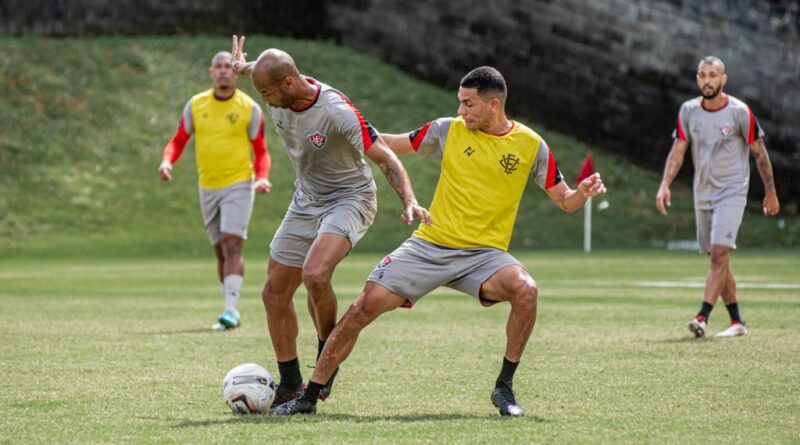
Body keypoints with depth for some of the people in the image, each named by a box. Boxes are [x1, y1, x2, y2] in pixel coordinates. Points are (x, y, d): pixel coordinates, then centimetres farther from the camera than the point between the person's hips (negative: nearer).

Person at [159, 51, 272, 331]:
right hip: (208, 188, 4)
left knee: (232, 245, -16)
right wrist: (167, 161, -10)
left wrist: (262, 178, -15)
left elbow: (260, 151, 3)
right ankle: (230, 311, 16)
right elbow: (178, 141, 11)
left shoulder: (249, 108, -3)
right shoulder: (195, 105, 5)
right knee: (220, 251, 9)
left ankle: (231, 310, -20)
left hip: (238, 185, -4)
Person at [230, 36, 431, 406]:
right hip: (305, 202, 7)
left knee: (315, 275, -32)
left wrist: (409, 202, -36)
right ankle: (290, 385, 17)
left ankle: (327, 355, -7)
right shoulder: (278, 98, -10)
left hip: (349, 199, -7)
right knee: (275, 293, 4)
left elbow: (384, 158, -25)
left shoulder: (337, 112, -29)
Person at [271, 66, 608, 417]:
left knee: (526, 290, -31)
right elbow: (393, 144, 13)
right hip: (428, 246, 1)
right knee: (366, 306, -13)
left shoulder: (531, 145, 1)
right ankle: (309, 397, 0)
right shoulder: (450, 130, 3)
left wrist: (583, 193, -15)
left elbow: (564, 201, 7)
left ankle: (504, 388, -13)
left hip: (483, 255, -1)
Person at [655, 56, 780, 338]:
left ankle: (702, 317, -24)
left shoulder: (740, 112, -8)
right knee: (717, 258, 8)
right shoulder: (688, 111, 3)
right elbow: (678, 151, 2)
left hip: (732, 191, -5)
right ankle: (737, 322, 17)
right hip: (703, 194, 5)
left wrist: (770, 192, 4)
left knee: (719, 253, -18)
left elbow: (759, 153, 0)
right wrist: (665, 185, -12)